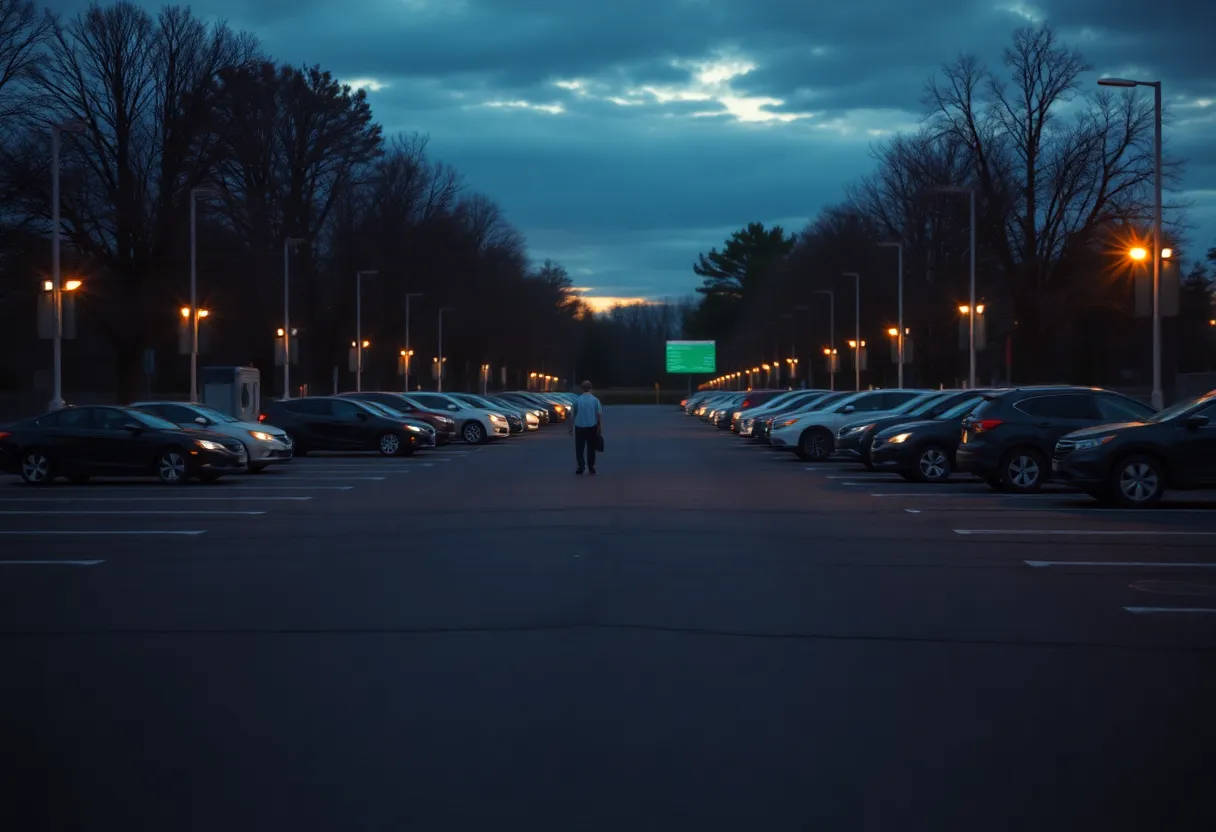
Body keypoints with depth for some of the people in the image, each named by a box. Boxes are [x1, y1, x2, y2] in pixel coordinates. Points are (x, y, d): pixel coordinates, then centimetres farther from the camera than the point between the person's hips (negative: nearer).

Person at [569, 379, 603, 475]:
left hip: (579, 427, -1)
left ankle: (581, 465, -5)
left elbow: (572, 415, -1)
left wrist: (571, 427, 8)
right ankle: (591, 467, 13)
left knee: (579, 448, 7)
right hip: (592, 427, 1)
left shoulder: (577, 400, -4)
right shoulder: (595, 400, -4)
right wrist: (600, 426, 1)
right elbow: (599, 414, -7)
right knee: (591, 448, 11)